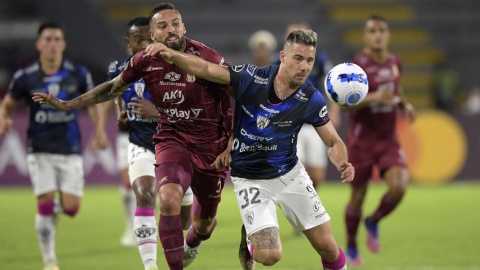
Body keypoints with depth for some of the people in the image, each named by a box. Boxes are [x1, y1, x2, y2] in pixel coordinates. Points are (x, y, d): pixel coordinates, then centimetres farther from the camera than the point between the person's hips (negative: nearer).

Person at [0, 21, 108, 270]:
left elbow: (92, 102, 14)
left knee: (71, 208, -5)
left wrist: (99, 129, 0)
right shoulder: (25, 77, -4)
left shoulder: (78, 74, -1)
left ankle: (53, 210, 34)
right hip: (40, 151, -1)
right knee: (45, 203, -10)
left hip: (70, 151, 1)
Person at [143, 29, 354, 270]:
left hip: (290, 174, 2)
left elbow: (333, 143, -4)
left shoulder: (311, 99, -13)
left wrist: (343, 164, -26)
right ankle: (250, 241, 22)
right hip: (250, 179, -2)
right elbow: (204, 69, -18)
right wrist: (171, 54, -36)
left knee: (327, 246, -1)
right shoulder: (251, 78, -18)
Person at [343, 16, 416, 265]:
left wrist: (405, 105, 2)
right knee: (358, 196, 4)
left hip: (389, 139, 4)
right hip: (362, 139, -4)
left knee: (399, 186, -17)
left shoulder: (394, 62, 4)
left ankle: (373, 223, 13)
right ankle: (351, 248, 27)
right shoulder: (358, 64, -13)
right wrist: (373, 97, -32)